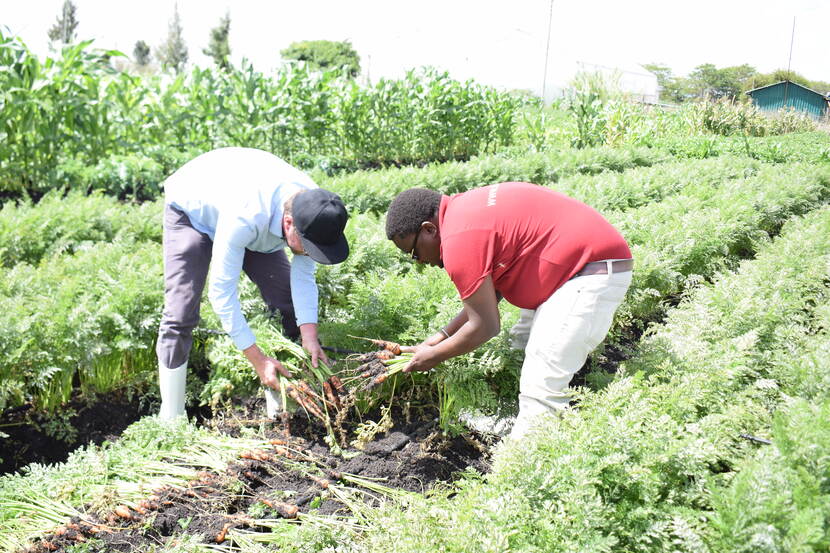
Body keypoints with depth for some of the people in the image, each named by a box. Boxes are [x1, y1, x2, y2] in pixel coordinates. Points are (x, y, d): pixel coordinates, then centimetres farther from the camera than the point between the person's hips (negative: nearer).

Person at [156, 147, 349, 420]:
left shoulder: (311, 207, -29)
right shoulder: (245, 218, -47)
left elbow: (303, 277, -18)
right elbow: (221, 292, -39)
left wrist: (309, 336, -29)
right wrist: (258, 359, -38)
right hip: (192, 211, -5)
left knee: (290, 304, -4)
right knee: (180, 315, -16)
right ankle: (171, 417, -4)